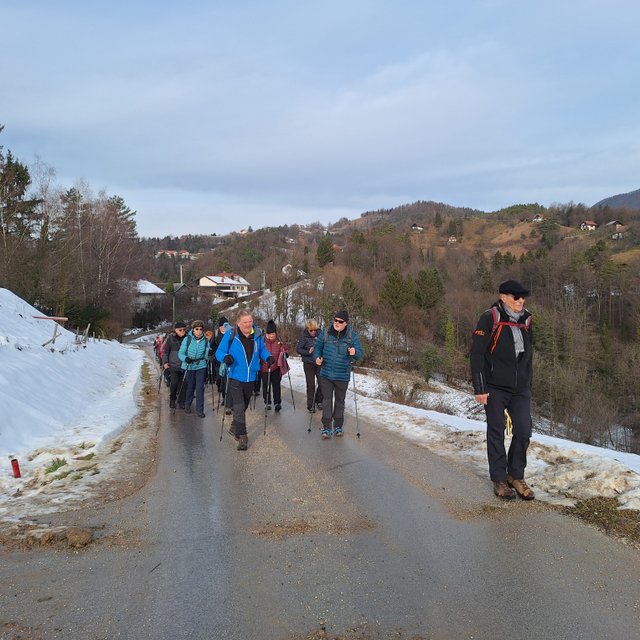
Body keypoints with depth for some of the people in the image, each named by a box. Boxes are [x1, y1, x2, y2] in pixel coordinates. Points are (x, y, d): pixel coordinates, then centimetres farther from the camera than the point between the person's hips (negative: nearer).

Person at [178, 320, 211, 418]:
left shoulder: (205, 341, -1)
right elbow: (181, 353, -9)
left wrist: (209, 354, -21)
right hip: (189, 366, -1)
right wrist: (185, 358, -29)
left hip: (201, 367, 1)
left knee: (200, 388, -5)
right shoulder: (187, 339, -7)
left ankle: (199, 410, 3)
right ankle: (187, 405, 35)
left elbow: (206, 356, 1)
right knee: (190, 387, 11)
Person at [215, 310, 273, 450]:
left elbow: (262, 349, 14)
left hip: (251, 378, 5)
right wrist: (225, 357, -29)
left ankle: (234, 427, 42)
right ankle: (242, 437, -5)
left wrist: (268, 357, -7)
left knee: (244, 405, 20)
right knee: (239, 407, -12)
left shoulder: (257, 334, 0)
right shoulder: (230, 335, -11)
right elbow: (219, 352, -7)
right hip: (235, 377, -5)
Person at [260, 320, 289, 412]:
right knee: (266, 385, 9)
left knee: (276, 384, -2)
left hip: (276, 367, 0)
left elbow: (286, 349, 10)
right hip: (264, 367, 0)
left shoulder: (279, 341, -4)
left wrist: (286, 354, -10)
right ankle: (267, 402, 23)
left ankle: (277, 402, 3)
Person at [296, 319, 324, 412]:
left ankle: (319, 401, 27)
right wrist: (308, 352, -24)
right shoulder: (304, 337, -11)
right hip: (308, 364, -3)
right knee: (310, 385, 2)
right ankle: (310, 405, 14)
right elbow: (298, 349, -9)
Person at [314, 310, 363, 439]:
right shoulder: (325, 333, -3)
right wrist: (317, 357, -9)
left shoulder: (352, 335, -6)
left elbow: (360, 353, -6)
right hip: (326, 374, 0)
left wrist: (354, 353, -29)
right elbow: (317, 346, 10)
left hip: (343, 376, 0)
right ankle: (326, 427, 6)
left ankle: (338, 426, 26)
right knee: (327, 400, 1)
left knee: (340, 401, 13)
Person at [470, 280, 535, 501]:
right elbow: (477, 354, -12)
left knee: (523, 432, 0)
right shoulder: (490, 318, -10)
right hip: (495, 388, -5)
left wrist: (528, 385, 17)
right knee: (496, 433, 5)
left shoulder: (526, 320, 9)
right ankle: (499, 480, 17)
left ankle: (516, 476, 19)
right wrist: (479, 388, -15)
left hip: (520, 389, 5)